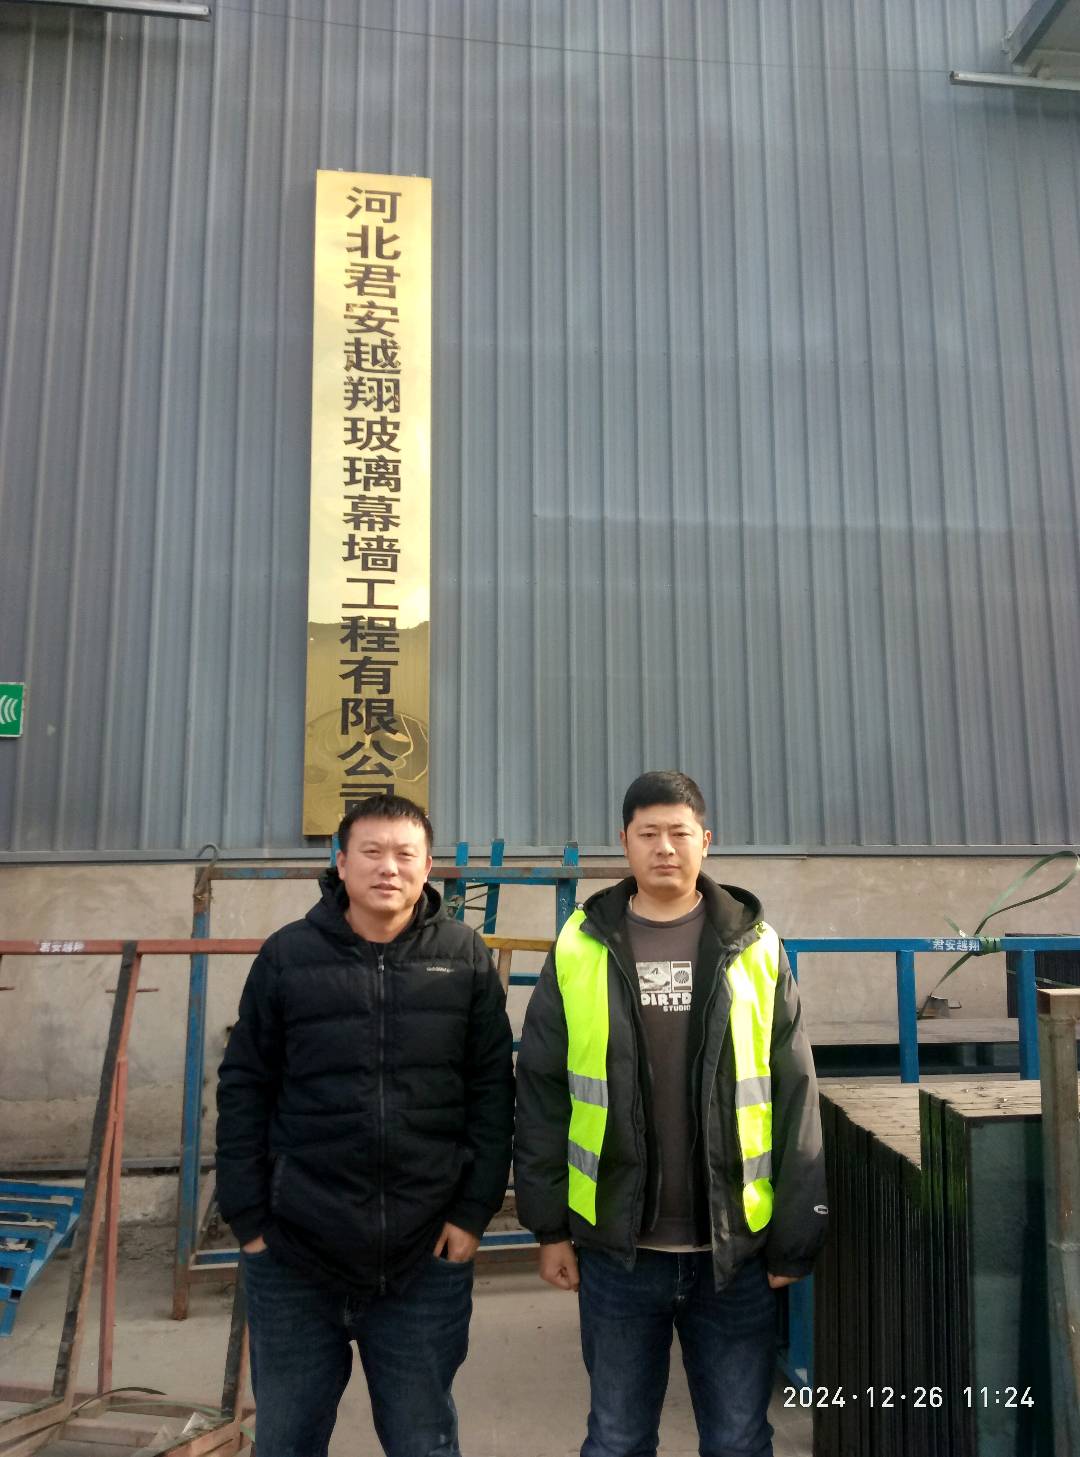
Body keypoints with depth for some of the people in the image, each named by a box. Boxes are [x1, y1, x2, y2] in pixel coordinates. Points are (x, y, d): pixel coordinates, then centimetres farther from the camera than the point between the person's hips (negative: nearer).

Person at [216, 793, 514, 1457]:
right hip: (295, 1254, 1)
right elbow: (244, 1091, 1)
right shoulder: (288, 954, -3)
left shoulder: (466, 957, -2)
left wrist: (474, 1211, -4)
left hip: (429, 1257, 0)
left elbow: (493, 1091, 0)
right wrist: (248, 1219, -2)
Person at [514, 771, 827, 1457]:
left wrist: (794, 1237, -2)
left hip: (734, 1251, 0)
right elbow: (542, 1092, 1)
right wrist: (550, 1225, 1)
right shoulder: (580, 949, -3)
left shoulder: (755, 949, -3)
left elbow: (794, 1097, -1)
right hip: (616, 1249, 0)